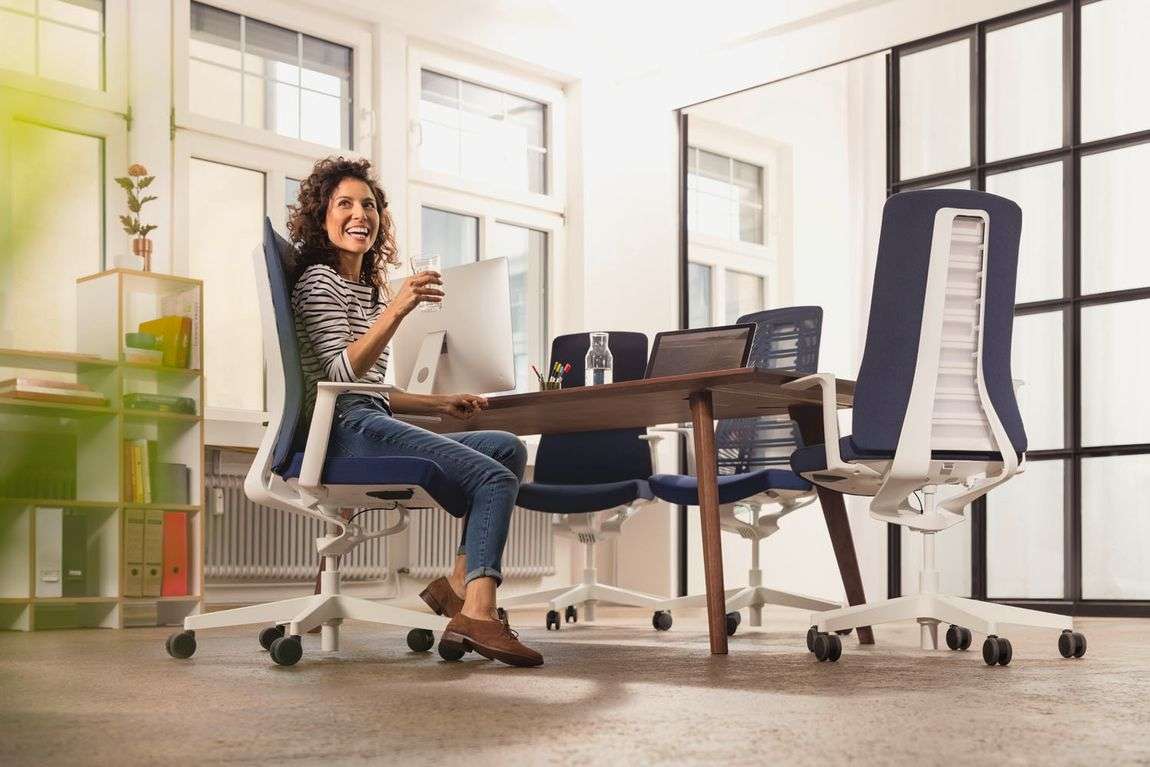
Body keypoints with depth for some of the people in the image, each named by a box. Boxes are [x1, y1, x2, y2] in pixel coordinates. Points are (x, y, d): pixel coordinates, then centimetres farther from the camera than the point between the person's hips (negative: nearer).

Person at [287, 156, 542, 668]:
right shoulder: (320, 280, -2)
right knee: (494, 477, -20)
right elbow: (340, 373, -17)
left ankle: (460, 584, -9)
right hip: (346, 429, -9)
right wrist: (398, 309, -26)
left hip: (373, 424, 9)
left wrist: (440, 405, 20)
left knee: (508, 449, 2)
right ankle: (477, 613, -30)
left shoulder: (369, 288, 27)